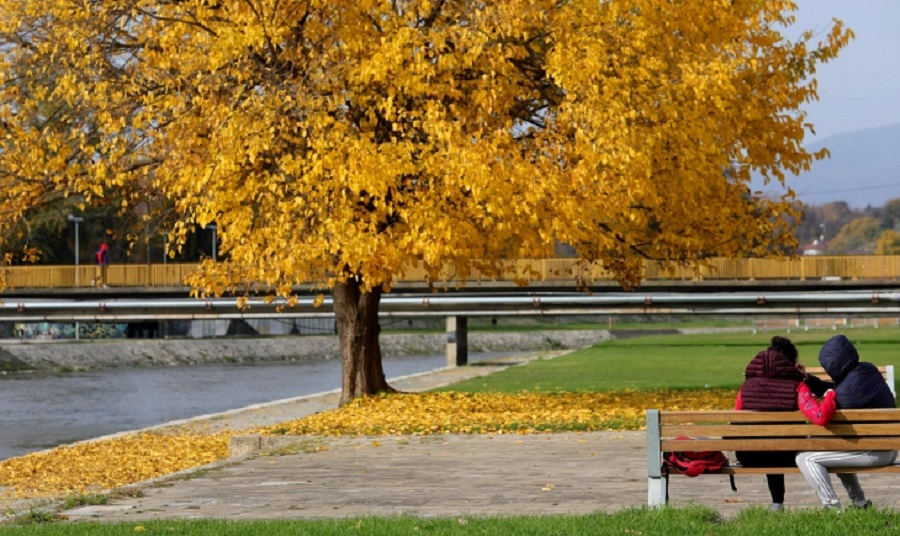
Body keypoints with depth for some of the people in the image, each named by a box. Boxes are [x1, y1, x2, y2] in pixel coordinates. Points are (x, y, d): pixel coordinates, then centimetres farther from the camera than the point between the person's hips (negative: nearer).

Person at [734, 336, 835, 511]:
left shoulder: (746, 386, -2)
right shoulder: (797, 386, -10)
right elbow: (820, 416, -24)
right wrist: (830, 396, -5)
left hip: (749, 458, 3)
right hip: (786, 457, -3)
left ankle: (777, 502, 48)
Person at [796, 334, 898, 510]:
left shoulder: (847, 389, -23)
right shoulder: (868, 370, 4)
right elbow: (835, 390, 18)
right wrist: (809, 380, 10)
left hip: (872, 453, -10)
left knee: (806, 458, -10)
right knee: (835, 450, 36)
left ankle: (833, 507, -14)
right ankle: (859, 503, 35)